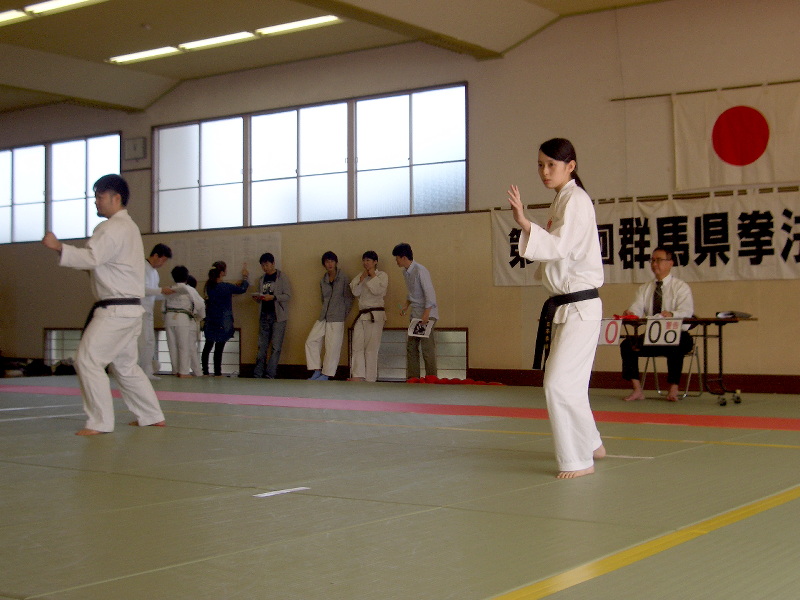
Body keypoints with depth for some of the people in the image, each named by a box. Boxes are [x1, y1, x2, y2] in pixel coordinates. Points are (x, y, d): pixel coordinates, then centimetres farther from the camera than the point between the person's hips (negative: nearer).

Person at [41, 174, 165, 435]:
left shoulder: (112, 228, -13)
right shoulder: (129, 226, 21)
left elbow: (92, 257, -25)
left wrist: (58, 246, -22)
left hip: (115, 310, -11)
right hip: (129, 309, 11)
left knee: (88, 359, -11)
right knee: (125, 365, 18)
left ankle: (100, 422, -9)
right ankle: (152, 416, 24)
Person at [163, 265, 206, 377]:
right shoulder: (189, 290, -3)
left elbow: (164, 306, 11)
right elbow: (200, 304, -6)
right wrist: (201, 316, 12)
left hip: (169, 318, 4)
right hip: (183, 318, -4)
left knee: (173, 346, 10)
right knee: (185, 346, 0)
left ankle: (176, 370, 15)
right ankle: (183, 371, -3)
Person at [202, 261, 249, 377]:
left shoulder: (209, 285, 1)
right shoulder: (226, 287, -16)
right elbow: (242, 289, -2)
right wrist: (245, 277, 15)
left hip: (210, 321, 6)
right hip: (222, 322, -6)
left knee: (208, 346, 14)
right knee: (219, 347, -2)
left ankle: (205, 371, 17)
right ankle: (217, 373, 0)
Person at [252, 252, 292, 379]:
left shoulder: (282, 277, -1)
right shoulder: (262, 279, 17)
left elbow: (288, 296, -7)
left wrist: (273, 297, -20)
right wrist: (257, 298, -1)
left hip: (278, 316, -5)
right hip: (264, 315, 5)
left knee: (275, 347, -7)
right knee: (262, 346, 4)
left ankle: (270, 374, -6)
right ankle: (257, 374, 6)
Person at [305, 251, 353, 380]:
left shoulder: (343, 279, -4)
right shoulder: (323, 280, 11)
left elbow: (348, 298, -1)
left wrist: (343, 315, 0)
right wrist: (325, 312, 10)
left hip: (337, 319, -6)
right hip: (323, 317, 6)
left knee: (332, 346, -5)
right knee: (311, 341, 0)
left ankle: (326, 375, 3)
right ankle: (317, 371, 6)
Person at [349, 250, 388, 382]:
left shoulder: (382, 275, 1)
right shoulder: (359, 276, 16)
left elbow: (378, 291, -17)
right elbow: (355, 292, 1)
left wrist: (373, 276, -8)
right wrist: (362, 278, -8)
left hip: (375, 315, -6)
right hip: (361, 314, 6)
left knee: (371, 347, -5)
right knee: (357, 346, -3)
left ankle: (370, 378, 0)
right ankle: (358, 376, -6)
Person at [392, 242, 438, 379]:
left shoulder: (420, 271, -15)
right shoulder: (406, 272, 11)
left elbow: (430, 292, -18)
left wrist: (426, 314, -23)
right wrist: (406, 305, 8)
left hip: (427, 314, -9)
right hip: (415, 314, 9)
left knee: (427, 347, -8)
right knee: (411, 346, 7)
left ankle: (431, 378, -4)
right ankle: (412, 378, 11)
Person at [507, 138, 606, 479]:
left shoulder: (576, 201, -13)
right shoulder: (562, 200, 16)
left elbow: (561, 247, -26)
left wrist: (525, 224, -36)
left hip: (580, 306, -10)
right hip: (565, 306, 10)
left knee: (560, 383, -13)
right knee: (569, 383, 19)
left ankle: (579, 460, -4)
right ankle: (590, 445, 36)